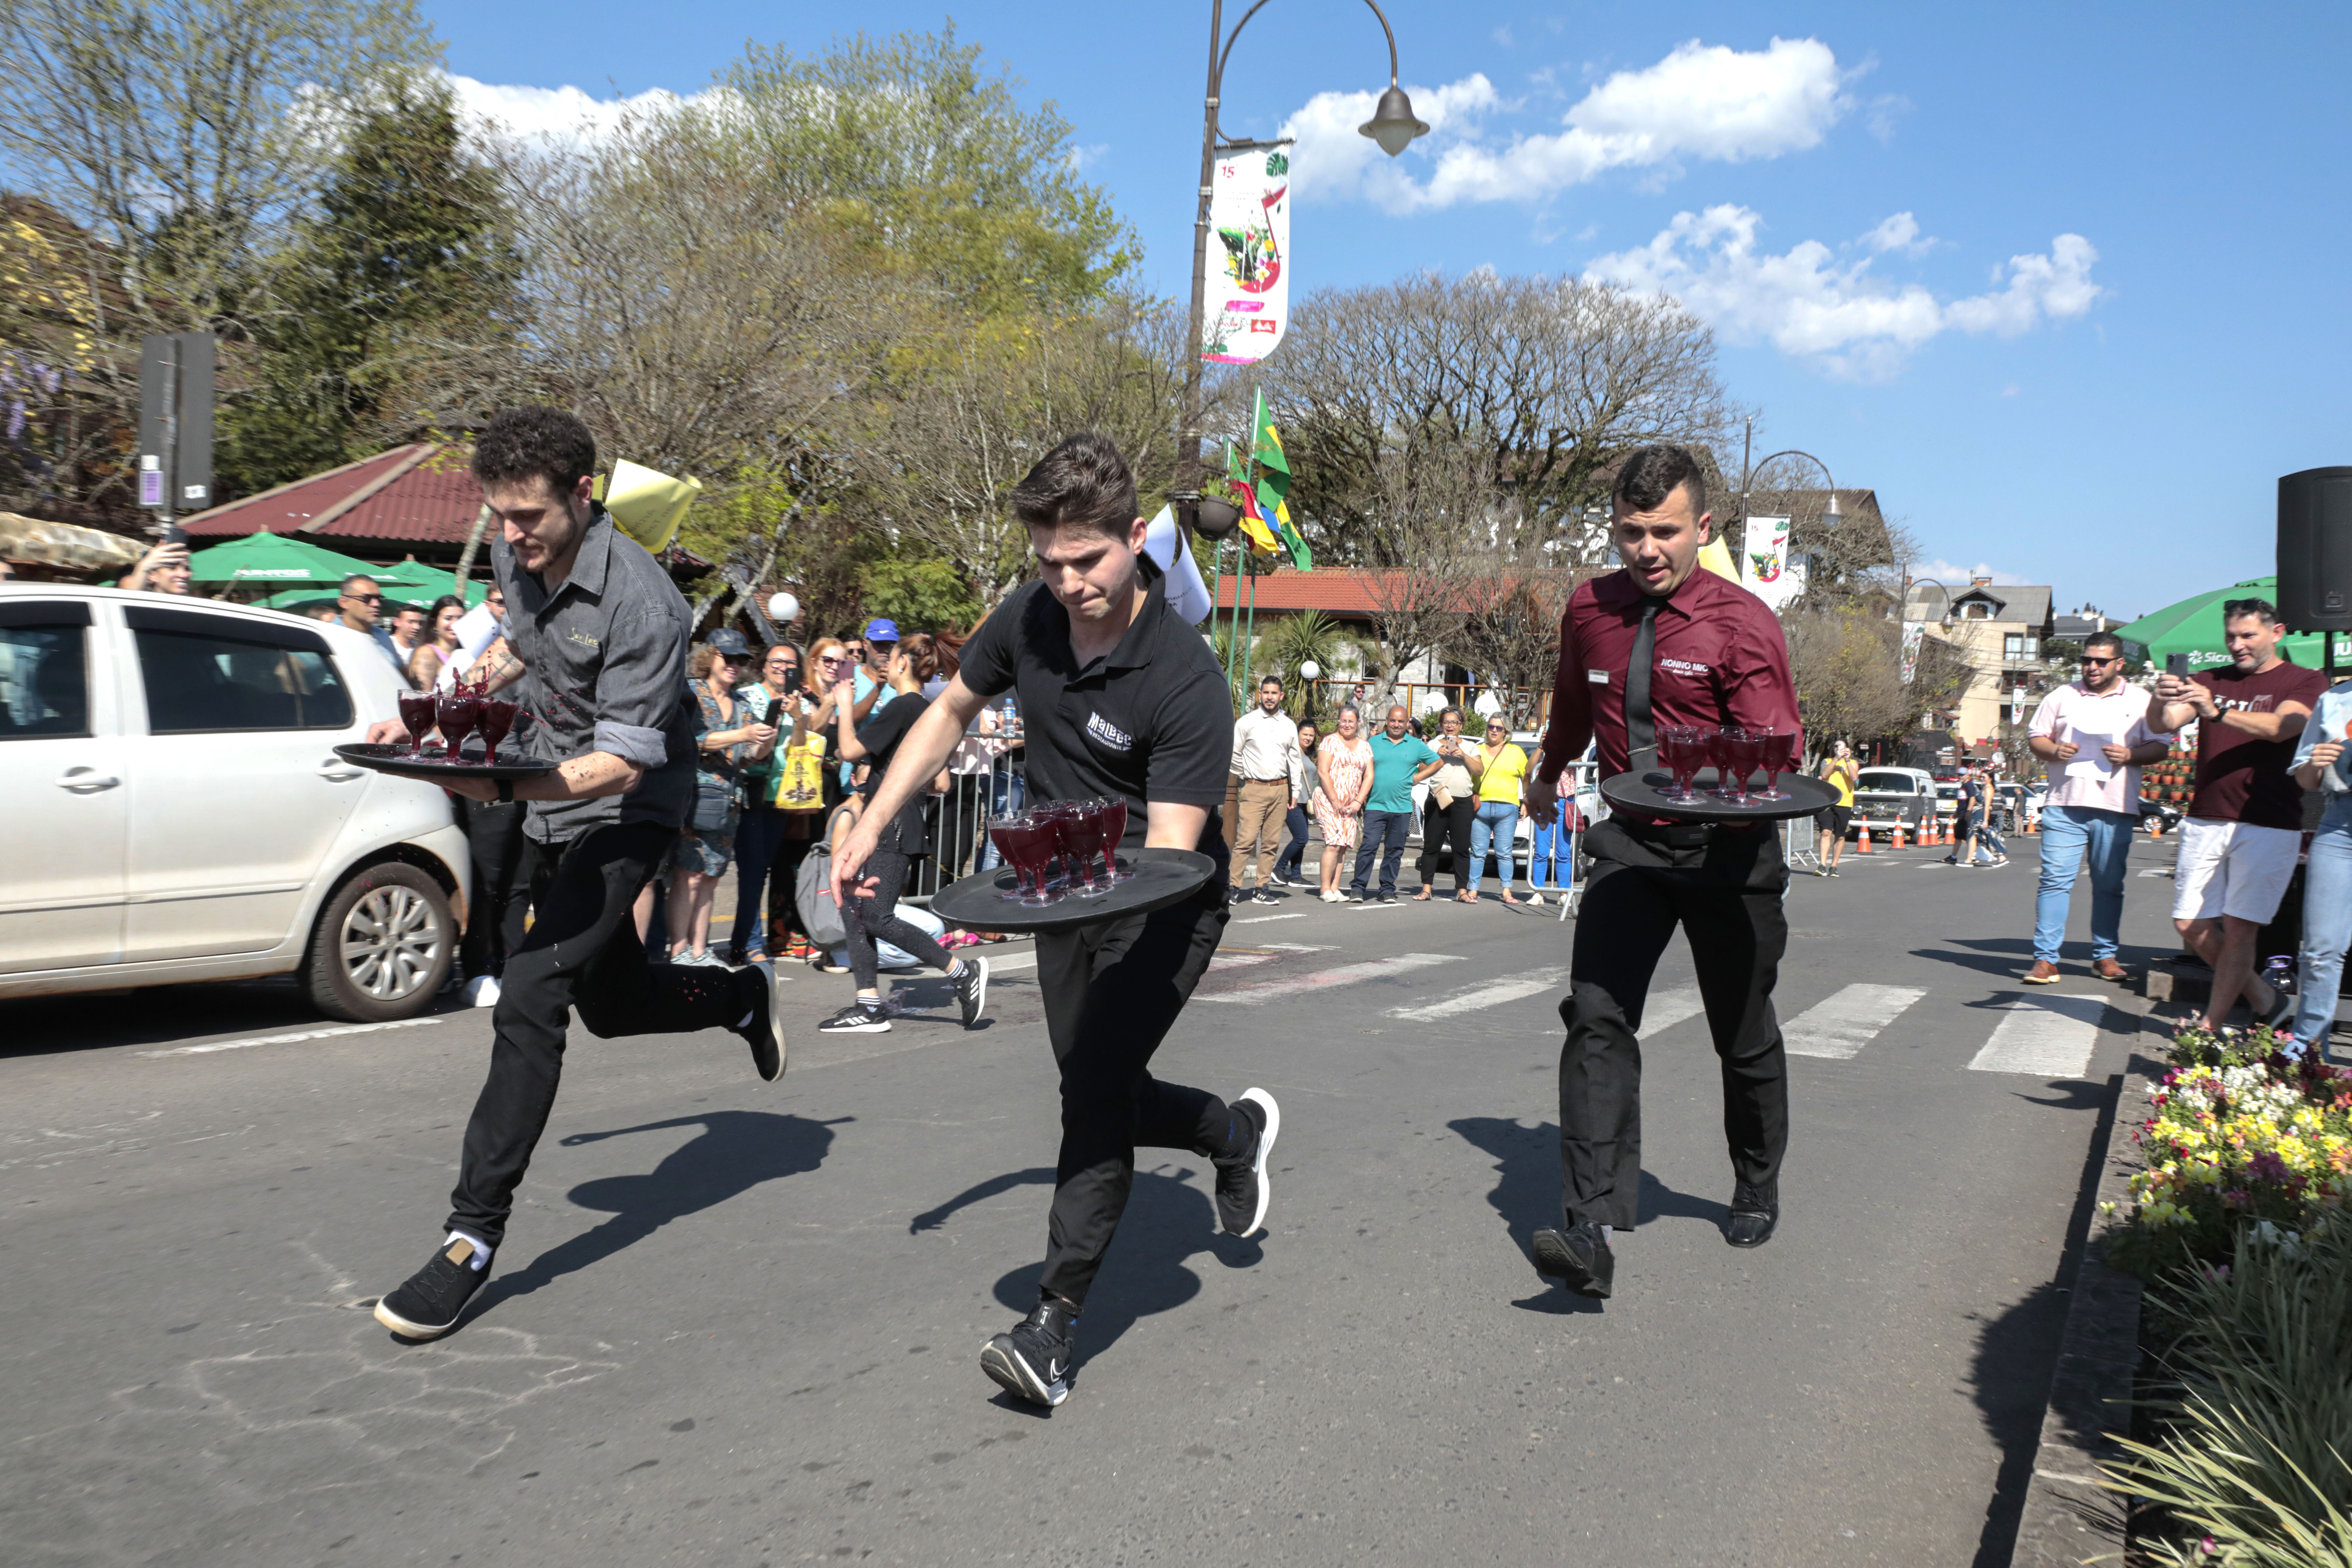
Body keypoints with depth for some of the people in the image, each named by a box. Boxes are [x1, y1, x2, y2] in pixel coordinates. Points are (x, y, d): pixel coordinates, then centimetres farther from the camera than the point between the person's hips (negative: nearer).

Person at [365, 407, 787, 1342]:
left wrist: (507, 786, -44)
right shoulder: (514, 554, -3)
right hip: (554, 804, 9)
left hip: (626, 815, -8)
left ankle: (475, 1235, -14)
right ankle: (745, 1000, 49)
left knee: (529, 999, -21)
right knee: (609, 1004, 20)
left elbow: (623, 765, -29)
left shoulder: (639, 605, -27)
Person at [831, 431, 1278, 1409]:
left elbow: (1169, 851, -33)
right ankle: (1236, 1132, 45)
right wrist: (872, 825, 1)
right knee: (1100, 1092, 15)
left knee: (1096, 1088, -19)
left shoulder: (1186, 679, -29)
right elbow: (951, 713, 7)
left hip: (1162, 907, -6)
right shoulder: (1028, 620, -10)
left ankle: (1054, 1325, -9)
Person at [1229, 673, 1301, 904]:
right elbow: (1234, 754, 7)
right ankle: (1234, 887, -10)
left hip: (1280, 789, 4)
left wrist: (1295, 794, 16)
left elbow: (1295, 761, 18)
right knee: (1246, 840, -13)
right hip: (1254, 789, -4)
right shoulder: (1246, 722, 1)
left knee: (1272, 842, 3)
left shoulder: (1289, 726, 12)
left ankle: (1262, 888, 9)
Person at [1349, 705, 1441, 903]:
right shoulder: (1374, 742, 8)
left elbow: (1438, 762, 16)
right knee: (1369, 847, -10)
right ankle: (1357, 888, -5)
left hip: (1402, 808, 1)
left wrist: (1417, 778, 5)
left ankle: (1388, 890, 14)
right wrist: (1362, 796, 0)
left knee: (1394, 851, 6)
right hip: (1375, 805, -1)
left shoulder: (1416, 745, 9)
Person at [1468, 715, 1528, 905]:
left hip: (1507, 809, -1)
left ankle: (1507, 892, 4)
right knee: (1478, 852, -1)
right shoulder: (1478, 751, 15)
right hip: (1480, 807, 1)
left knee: (1505, 853, 0)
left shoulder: (1516, 752, 12)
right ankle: (1473, 891, 2)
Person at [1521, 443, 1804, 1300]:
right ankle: (1593, 1229, -22)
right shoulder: (1589, 609, 2)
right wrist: (1547, 776, 38)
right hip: (1631, 844, 3)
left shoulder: (1744, 624, -12)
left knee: (1744, 1037, 13)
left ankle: (1757, 1194, 39)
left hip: (1728, 850, -2)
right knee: (1596, 1016, -17)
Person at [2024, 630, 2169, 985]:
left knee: (2109, 886, 7)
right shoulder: (2062, 697, 12)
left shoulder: (2141, 701, 10)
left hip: (2116, 809, 1)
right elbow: (2035, 736, 13)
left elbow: (2161, 746, 8)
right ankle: (2045, 959, -7)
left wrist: (2131, 756, -11)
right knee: (2055, 879, -7)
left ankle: (2105, 956, 19)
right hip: (2065, 805, 0)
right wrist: (2052, 750, -8)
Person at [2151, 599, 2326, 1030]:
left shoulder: (2305, 682, 3)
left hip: (2268, 826, -4)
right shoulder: (2211, 682, 14)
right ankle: (2266, 1001, 21)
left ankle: (2211, 1028, 0)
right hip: (2205, 820, 5)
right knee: (2191, 926, 3)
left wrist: (2219, 713, -33)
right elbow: (2163, 725, 0)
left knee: (2238, 927, -7)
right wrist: (2162, 700, -24)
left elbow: (2279, 728, -17)